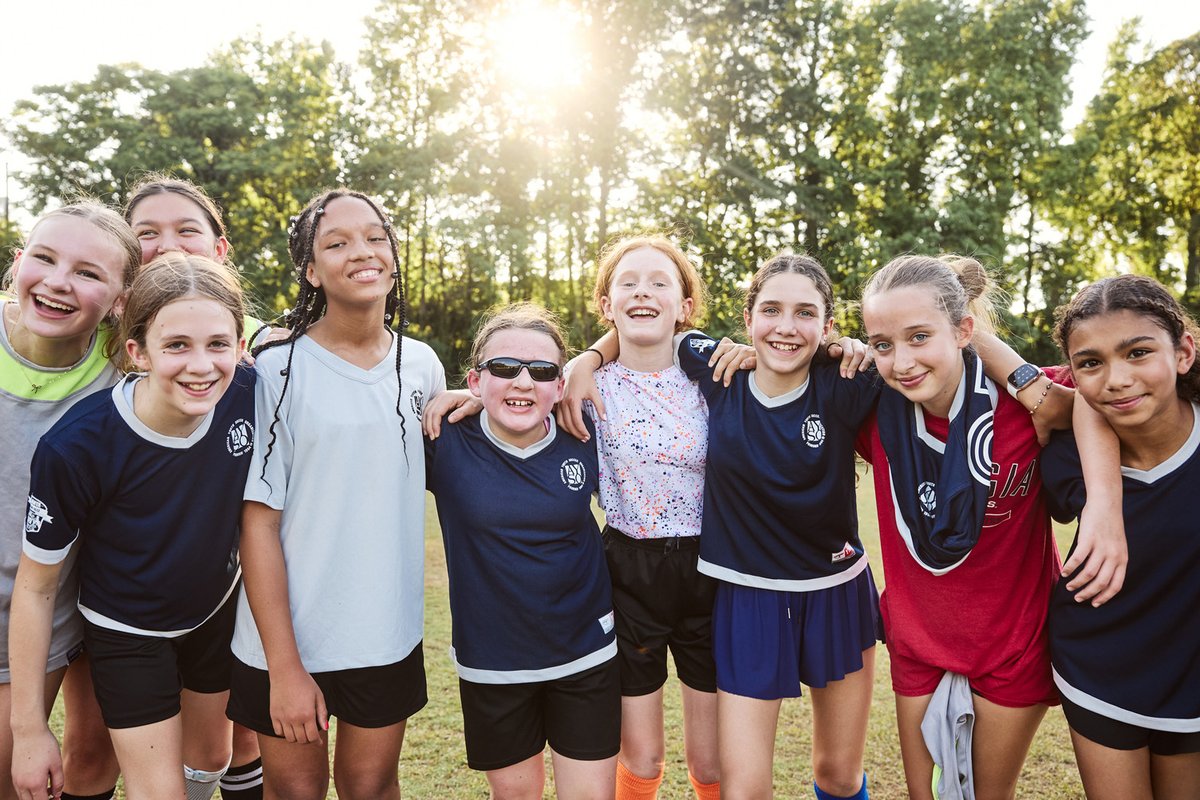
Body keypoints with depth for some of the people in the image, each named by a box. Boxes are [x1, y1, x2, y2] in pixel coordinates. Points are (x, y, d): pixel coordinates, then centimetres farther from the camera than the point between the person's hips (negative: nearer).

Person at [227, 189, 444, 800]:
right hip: (287, 638, -3)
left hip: (389, 636, 3)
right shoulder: (279, 368, -11)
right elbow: (259, 523, -12)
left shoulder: (421, 365, 1)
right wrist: (284, 667, -14)